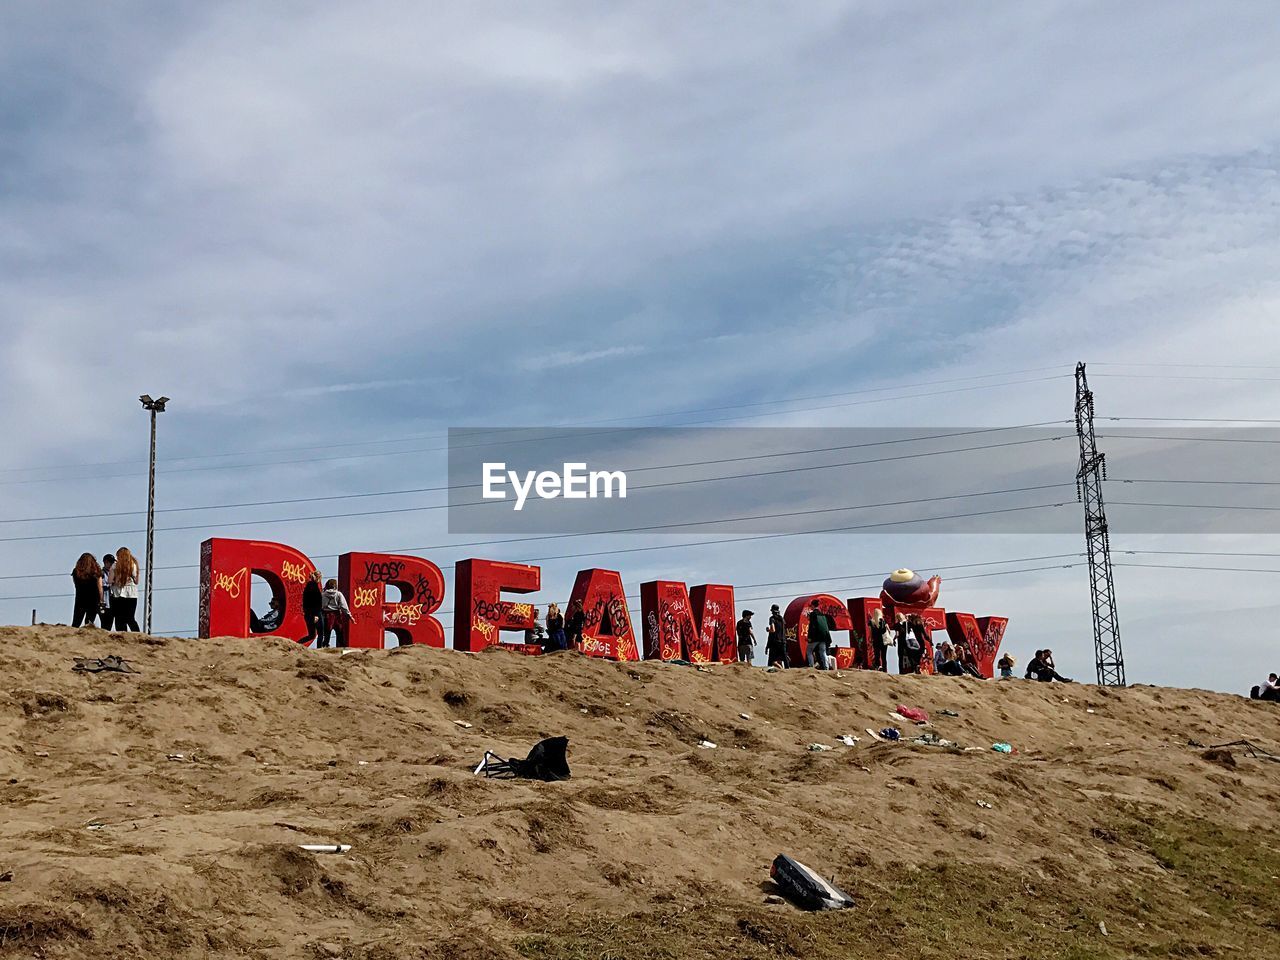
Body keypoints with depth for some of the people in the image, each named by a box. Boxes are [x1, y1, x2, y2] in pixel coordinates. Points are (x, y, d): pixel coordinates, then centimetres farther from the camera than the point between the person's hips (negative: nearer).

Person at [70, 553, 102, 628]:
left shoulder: (76, 572, 3)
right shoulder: (96, 572, -1)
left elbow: (76, 585, 10)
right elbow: (100, 587, -3)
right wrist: (101, 601, 1)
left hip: (80, 600, 1)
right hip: (93, 601, -1)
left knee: (75, 624, 4)